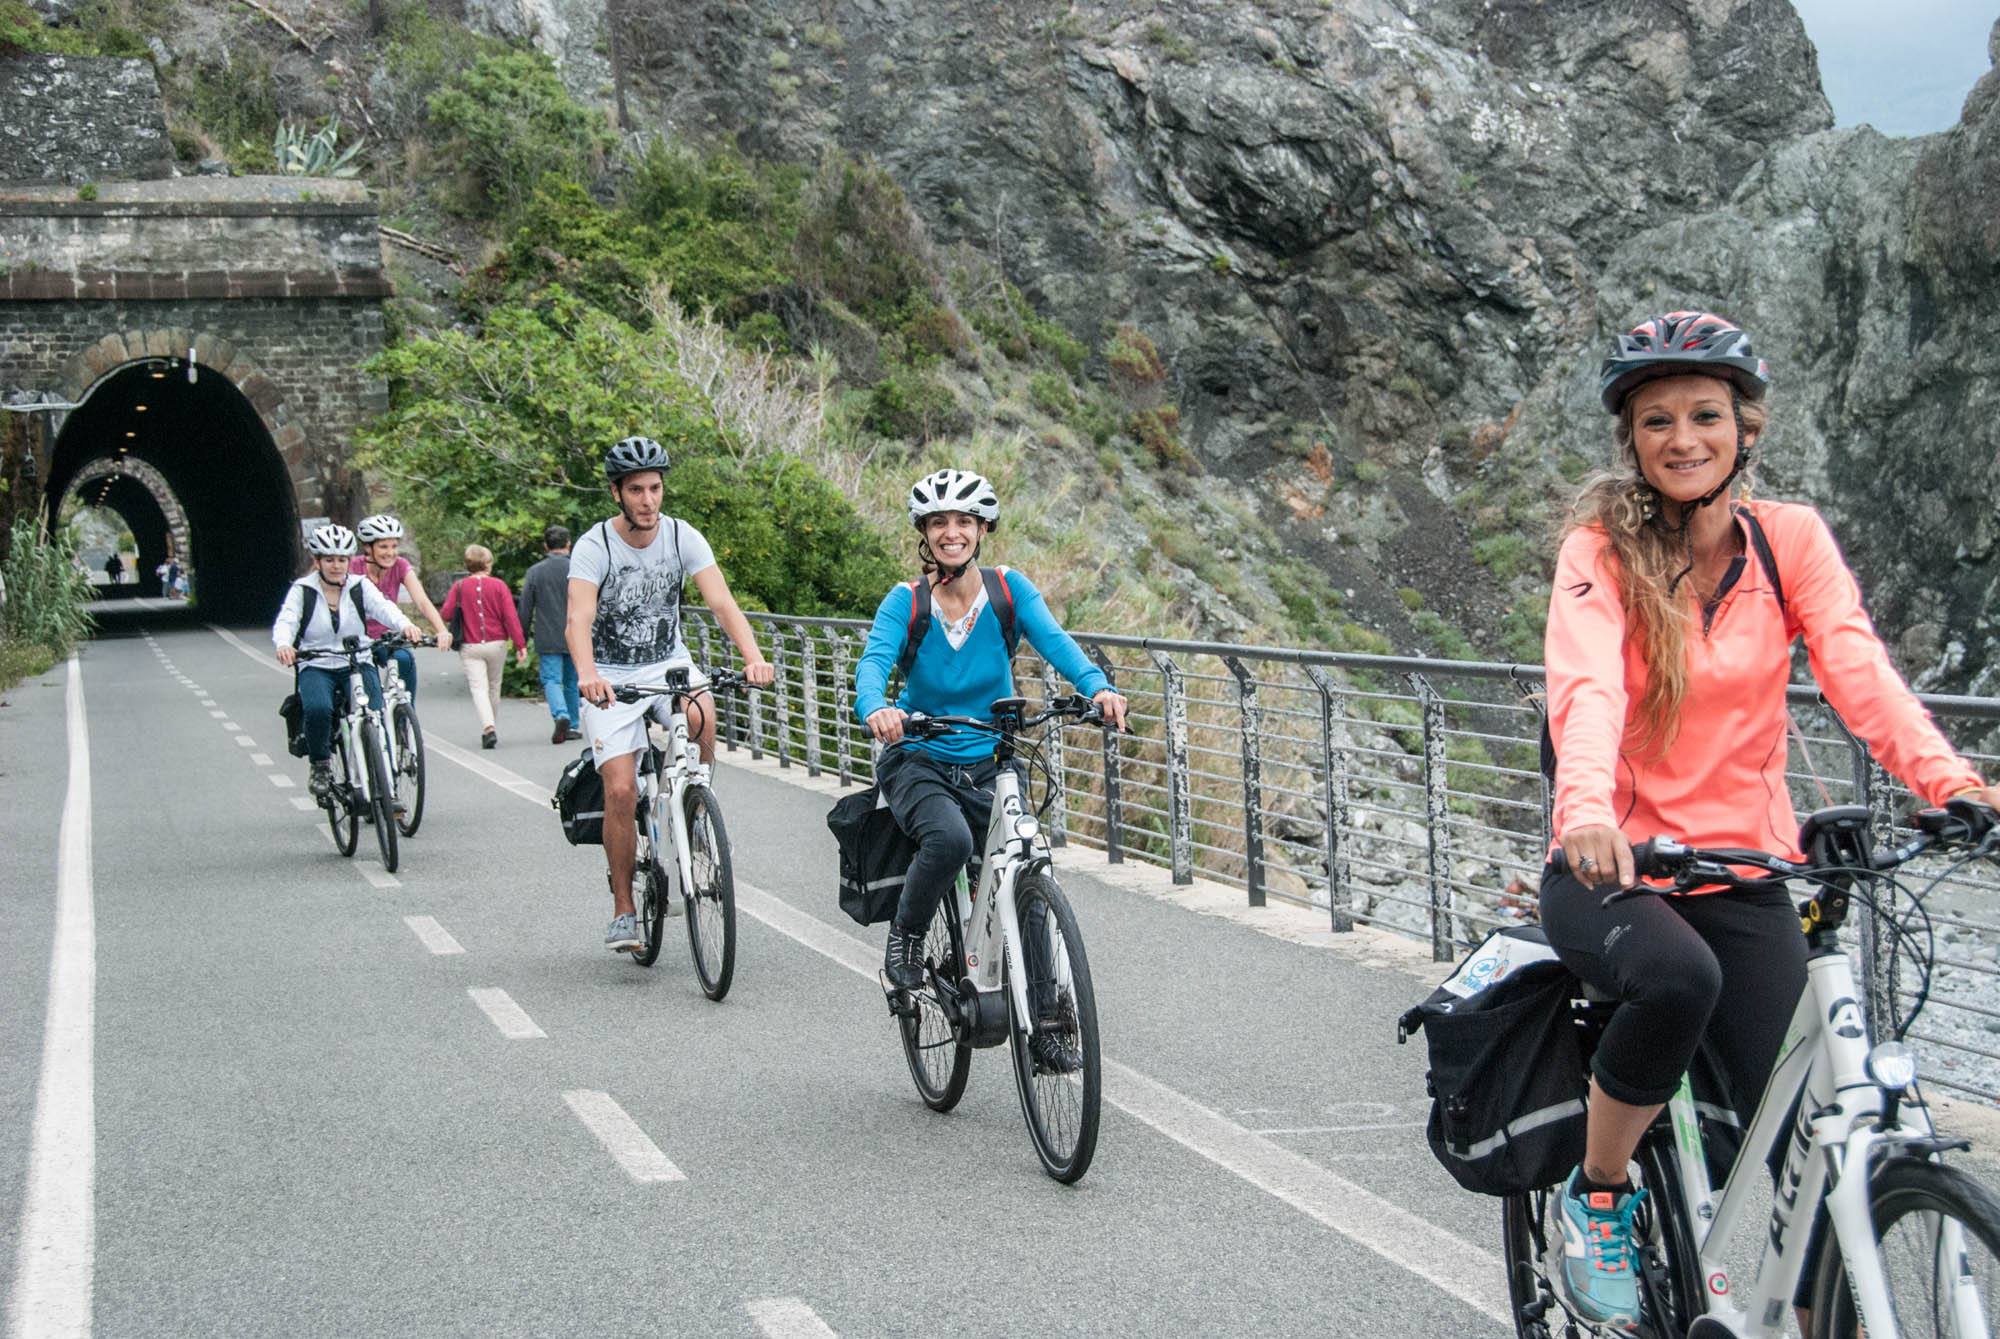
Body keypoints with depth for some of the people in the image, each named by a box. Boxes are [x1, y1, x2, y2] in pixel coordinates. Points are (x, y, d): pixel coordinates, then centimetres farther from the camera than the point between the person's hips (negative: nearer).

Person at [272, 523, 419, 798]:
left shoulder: (360, 587, 5)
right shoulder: (302, 590, 2)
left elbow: (383, 607, -12)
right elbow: (286, 621, -11)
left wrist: (404, 625, -35)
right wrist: (283, 644, -36)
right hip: (316, 668, -1)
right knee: (318, 709, -32)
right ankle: (321, 765, -5)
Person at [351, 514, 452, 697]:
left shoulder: (401, 566, -10)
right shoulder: (354, 567, -15)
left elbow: (422, 601, -21)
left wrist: (442, 632, -39)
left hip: (388, 638, 1)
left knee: (405, 659, -29)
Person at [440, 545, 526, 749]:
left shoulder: (459, 587, -3)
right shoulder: (499, 585, -4)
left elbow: (447, 614, -8)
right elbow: (511, 616, -10)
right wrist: (520, 645, -8)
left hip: (470, 646, -1)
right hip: (497, 644, 1)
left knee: (479, 688, -6)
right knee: (494, 687, 17)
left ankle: (488, 728, -26)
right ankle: (489, 730, 27)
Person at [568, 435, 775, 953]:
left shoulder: (683, 538, -9)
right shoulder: (594, 546, -17)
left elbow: (722, 603, -19)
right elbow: (579, 621, -30)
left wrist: (753, 657, -37)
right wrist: (587, 675, -50)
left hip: (669, 664, 2)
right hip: (611, 678, -2)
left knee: (701, 715, -33)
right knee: (621, 790, -14)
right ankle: (623, 909, 2)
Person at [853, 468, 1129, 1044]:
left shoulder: (1009, 590, -4)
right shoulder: (906, 602, -8)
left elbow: (1053, 640, -20)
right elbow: (874, 661, -24)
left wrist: (1097, 687, -40)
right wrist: (875, 708, -48)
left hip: (990, 765, 2)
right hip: (917, 760, -2)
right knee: (950, 839, -34)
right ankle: (906, 934, -5)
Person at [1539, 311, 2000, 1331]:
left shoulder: (1789, 539, 1)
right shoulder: (1601, 550, -7)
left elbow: (1856, 666, -14)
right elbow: (1586, 687, -25)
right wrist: (1587, 811, -45)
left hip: (1742, 876, 3)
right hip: (1612, 868, -3)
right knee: (1679, 978, -35)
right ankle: (1597, 1198, -10)